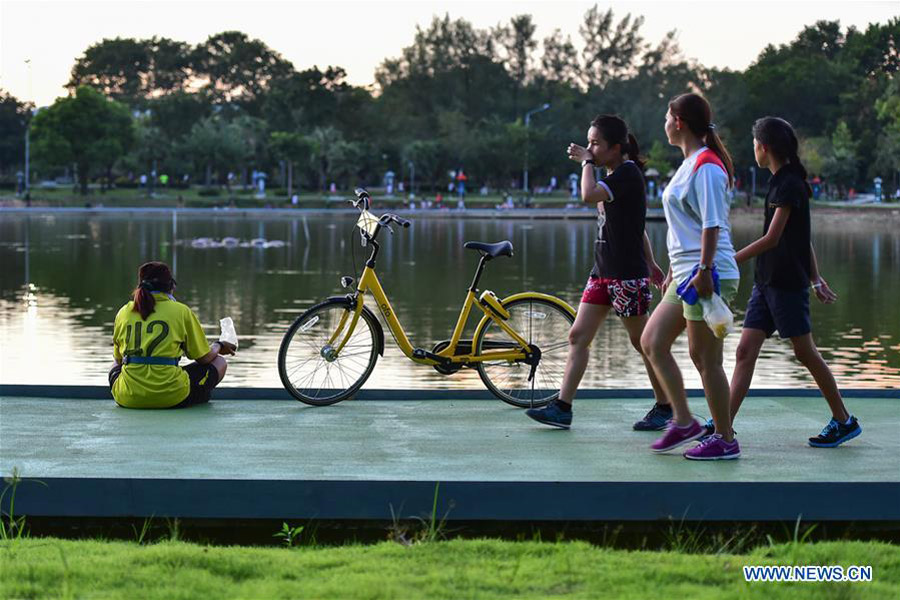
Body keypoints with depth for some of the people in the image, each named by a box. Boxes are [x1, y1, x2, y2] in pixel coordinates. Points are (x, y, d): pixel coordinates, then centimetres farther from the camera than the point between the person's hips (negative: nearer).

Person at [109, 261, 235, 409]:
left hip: (127, 398, 1)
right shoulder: (181, 311, 2)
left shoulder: (123, 312, 10)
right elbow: (204, 358, 8)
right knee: (219, 363, 22)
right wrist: (218, 346, 32)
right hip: (171, 397, -1)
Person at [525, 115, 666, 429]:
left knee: (642, 342, 1)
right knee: (578, 336, 3)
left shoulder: (628, 173, -14)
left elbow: (589, 195, -31)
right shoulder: (615, 176, 15)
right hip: (603, 272, 9)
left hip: (628, 274, -9)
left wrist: (587, 162, -15)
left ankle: (665, 408, 14)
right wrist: (650, 263, 28)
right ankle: (562, 408, 2)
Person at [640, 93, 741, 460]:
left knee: (705, 358, -5)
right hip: (686, 274, 10)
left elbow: (712, 226, -19)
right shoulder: (689, 164, 17)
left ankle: (725, 440, 4)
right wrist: (674, 270, 25)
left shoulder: (706, 166, -14)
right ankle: (682, 421, 15)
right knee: (652, 342, 10)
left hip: (707, 275, -10)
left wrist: (703, 271, -24)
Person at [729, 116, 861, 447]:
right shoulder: (783, 182, 14)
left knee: (805, 352, 0)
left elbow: (772, 238, -19)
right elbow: (803, 238, 18)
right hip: (767, 281, 9)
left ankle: (844, 421, 12)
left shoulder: (789, 184, -13)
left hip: (787, 282, -9)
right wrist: (816, 280, 20)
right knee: (745, 350, 1)